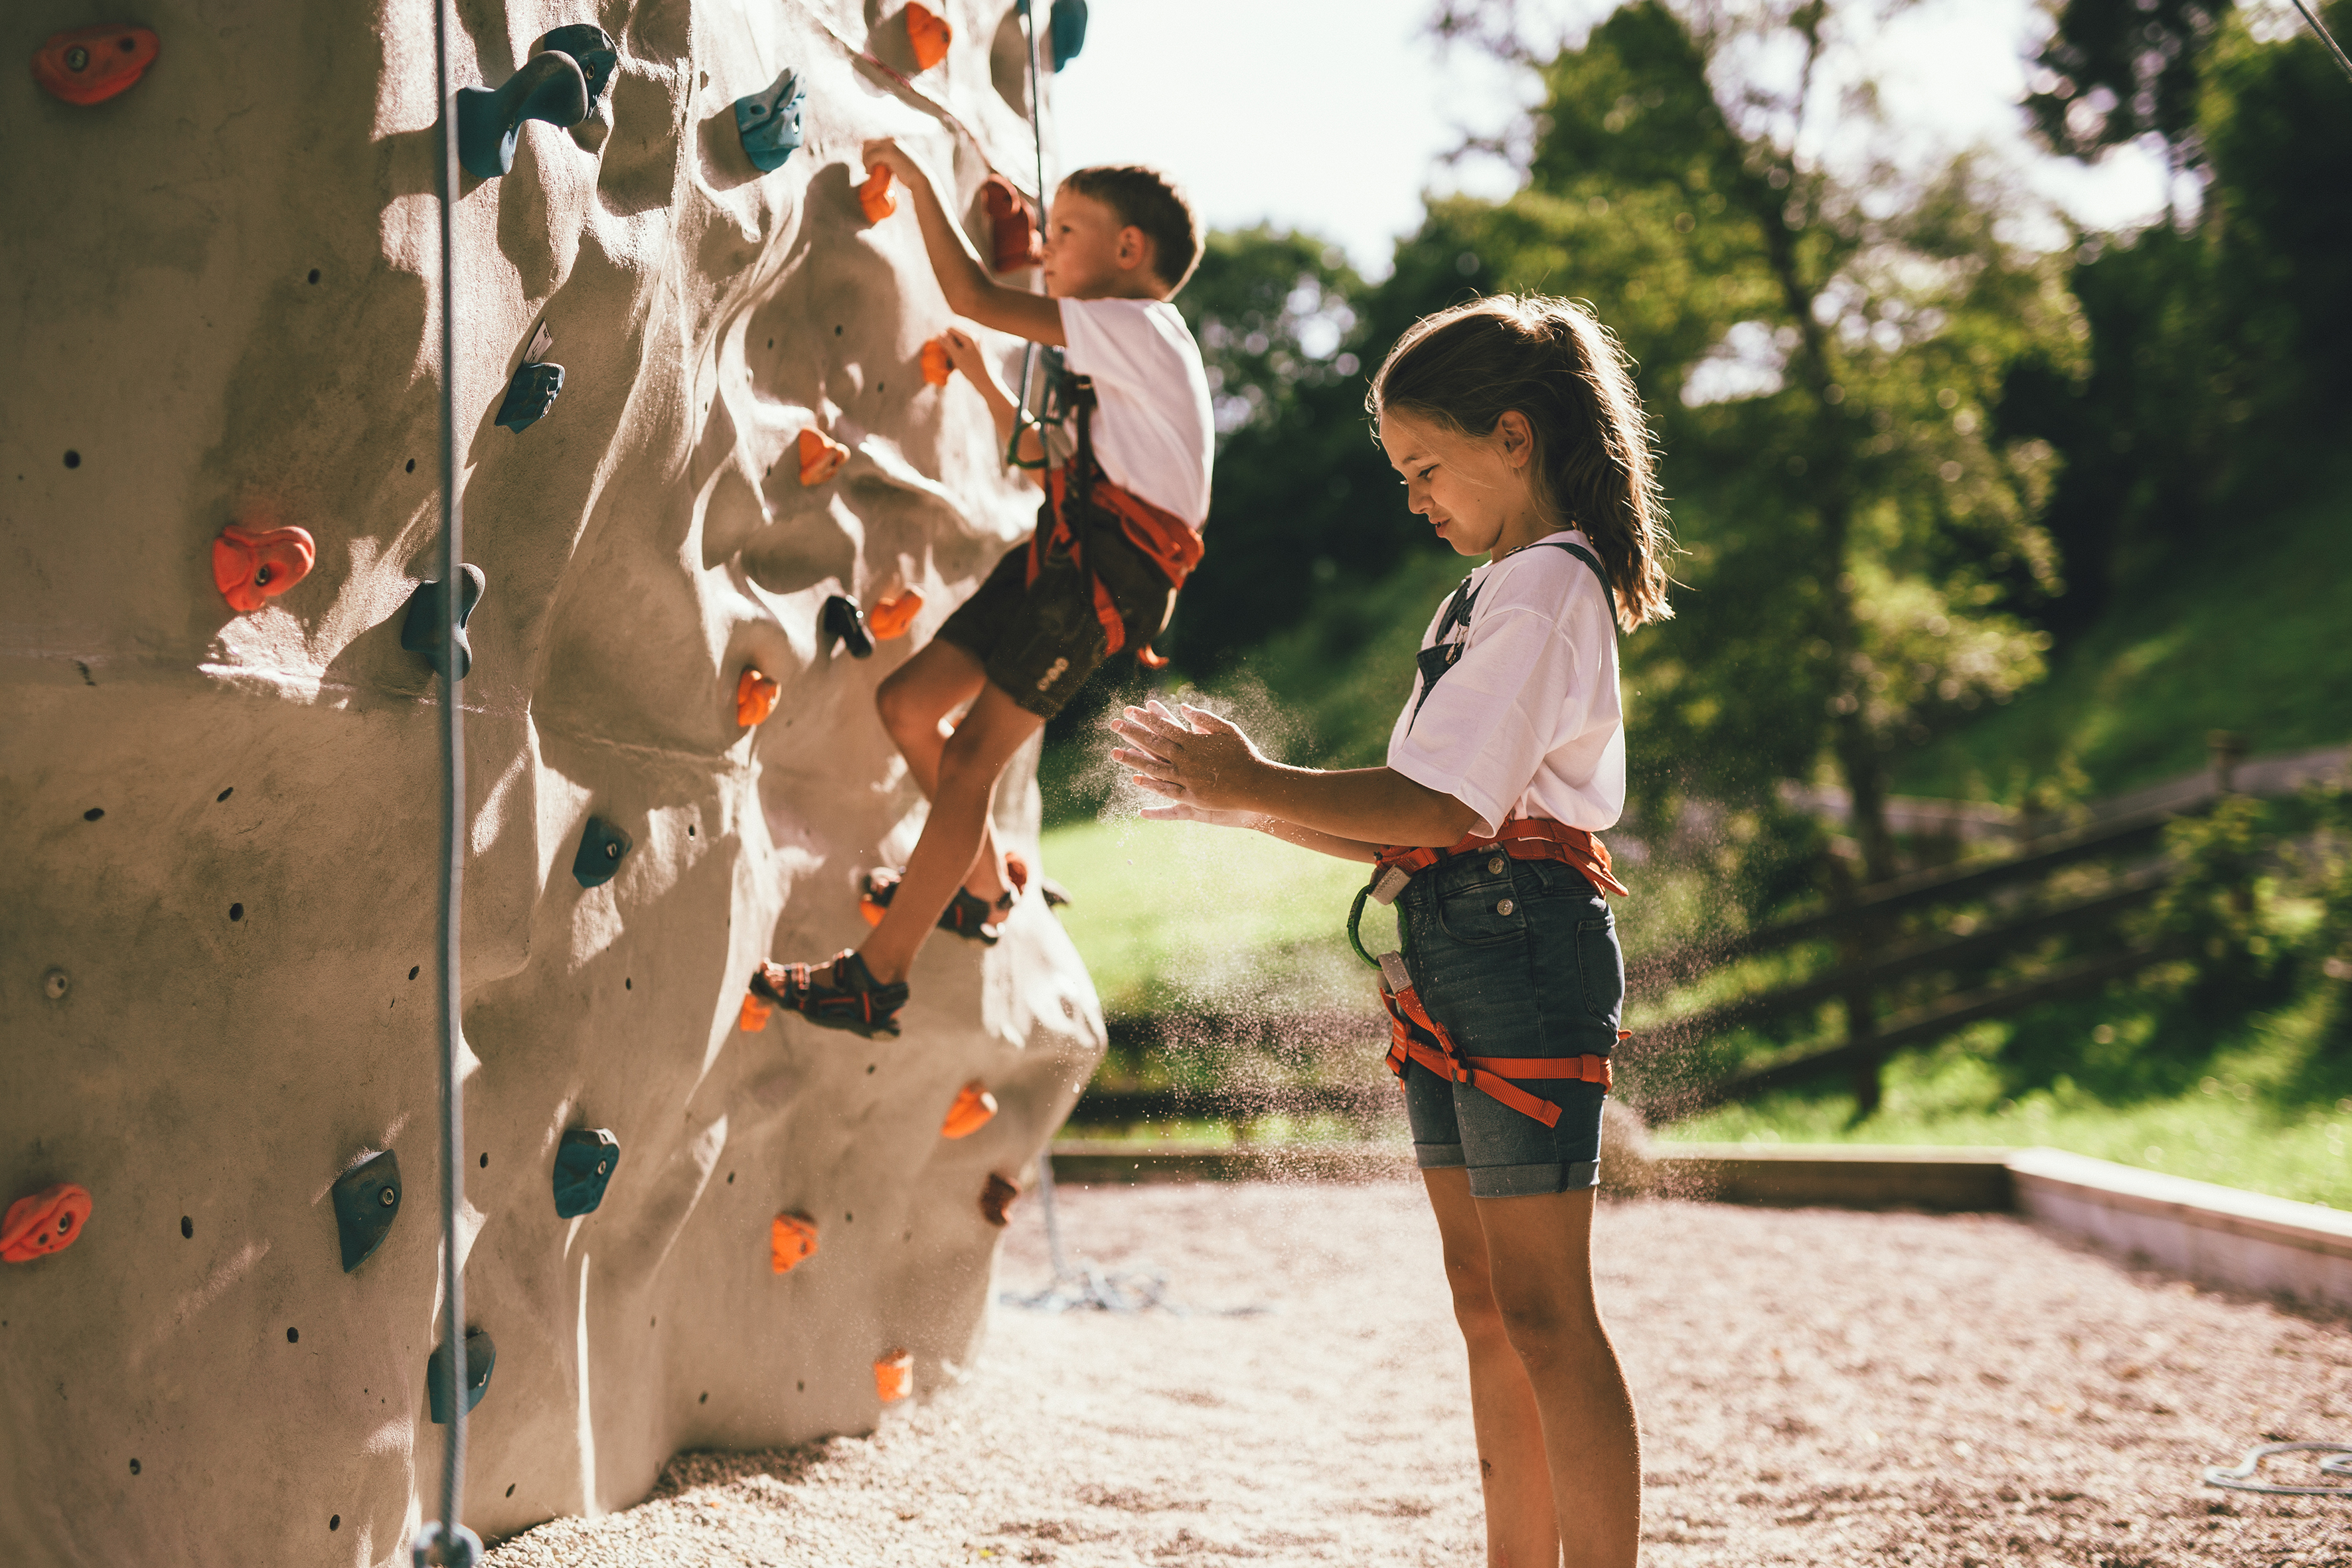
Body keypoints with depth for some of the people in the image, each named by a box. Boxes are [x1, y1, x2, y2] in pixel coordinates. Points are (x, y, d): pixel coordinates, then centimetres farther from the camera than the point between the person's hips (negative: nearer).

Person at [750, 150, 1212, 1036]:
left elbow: (974, 297, -14)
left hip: (1108, 575, -10)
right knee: (905, 704, 8)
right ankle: (981, 887, 26)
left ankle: (875, 979, -11)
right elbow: (1050, 461, 32)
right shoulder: (1119, 357, 24)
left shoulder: (1138, 326, -8)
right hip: (1060, 560, 10)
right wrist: (984, 383, 26)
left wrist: (917, 179, -4)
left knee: (970, 761, -11)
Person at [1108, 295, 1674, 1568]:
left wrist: (1258, 785, -13)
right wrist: (1248, 804, 9)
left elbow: (1445, 807, -20)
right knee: (1486, 1309, 11)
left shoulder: (1547, 587, -10)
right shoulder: (1498, 592, 21)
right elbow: (1415, 829, 18)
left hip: (1518, 941, -10)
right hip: (1450, 957, 10)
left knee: (1543, 1313, -9)